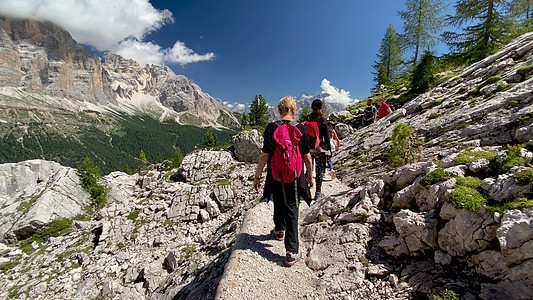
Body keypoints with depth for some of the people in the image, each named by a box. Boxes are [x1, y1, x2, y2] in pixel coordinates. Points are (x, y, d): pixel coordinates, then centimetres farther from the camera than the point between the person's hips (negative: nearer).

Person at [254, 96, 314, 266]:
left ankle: (279, 231, 48)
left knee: (278, 205, 23)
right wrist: (310, 176, 11)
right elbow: (307, 157, -3)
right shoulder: (301, 129, -7)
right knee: (292, 210, 7)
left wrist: (257, 176, 2)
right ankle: (292, 252, 7)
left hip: (275, 177, 1)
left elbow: (264, 156, -8)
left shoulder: (271, 128, -8)